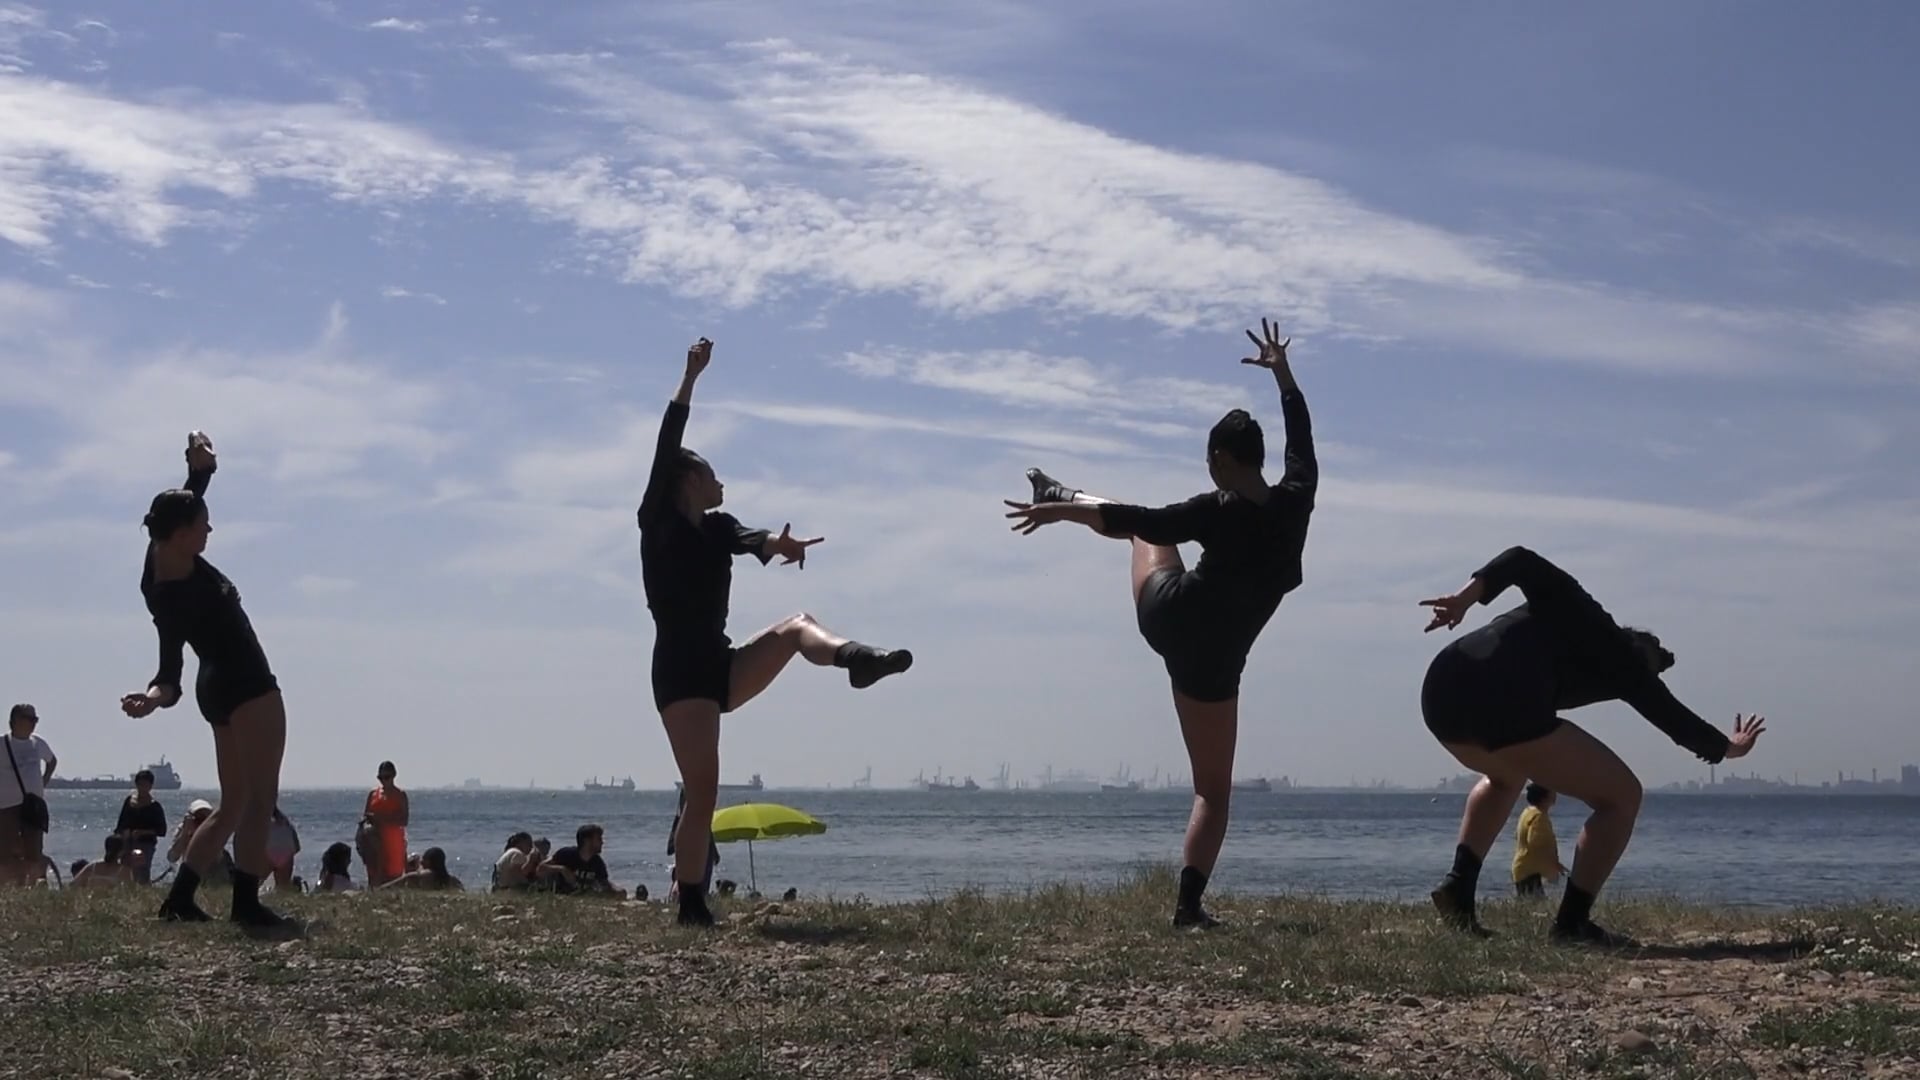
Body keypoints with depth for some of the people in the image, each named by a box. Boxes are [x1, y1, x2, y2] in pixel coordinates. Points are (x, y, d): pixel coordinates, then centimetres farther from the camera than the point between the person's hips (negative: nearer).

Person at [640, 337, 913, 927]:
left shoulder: (717, 527, 13)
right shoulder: (658, 523, -3)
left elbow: (747, 539, -9)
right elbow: (665, 452, -14)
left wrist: (776, 544, -34)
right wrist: (690, 378, -21)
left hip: (722, 666, 7)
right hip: (680, 672, -6)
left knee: (796, 626, -12)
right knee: (702, 792, -11)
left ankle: (855, 659, -42)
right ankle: (691, 902, -4)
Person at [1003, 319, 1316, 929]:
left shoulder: (1222, 511, -15)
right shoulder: (1296, 499, -4)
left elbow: (1141, 519, -19)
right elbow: (1301, 436, 13)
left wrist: (1062, 511, -12)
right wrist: (1283, 373, 26)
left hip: (1166, 615, -1)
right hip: (1212, 662, 1)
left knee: (1144, 525, 31)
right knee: (1213, 789, 9)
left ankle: (1060, 497, 56)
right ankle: (1189, 904, -6)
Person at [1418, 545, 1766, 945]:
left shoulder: (1570, 609, 29)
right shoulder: (1627, 664, 18)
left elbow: (1520, 561, 11)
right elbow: (1676, 720, 29)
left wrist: (1465, 597, 2)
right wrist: (1728, 747, 47)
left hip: (1440, 691, 7)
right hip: (1505, 707, -7)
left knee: (1505, 775, 39)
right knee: (1621, 796, 9)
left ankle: (1458, 885, 22)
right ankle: (1572, 923, 3)